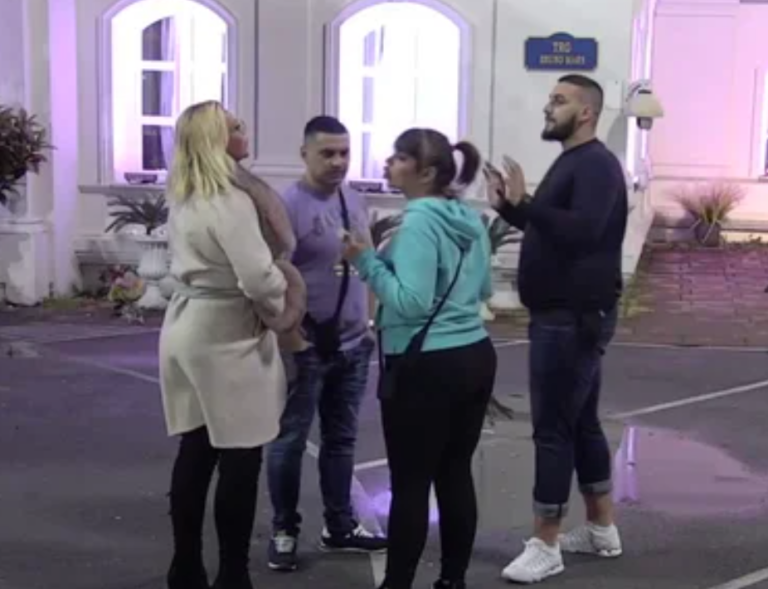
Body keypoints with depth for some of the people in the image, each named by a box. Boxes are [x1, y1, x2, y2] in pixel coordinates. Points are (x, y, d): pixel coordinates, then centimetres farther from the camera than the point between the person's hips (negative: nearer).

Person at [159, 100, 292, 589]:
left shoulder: (181, 199, 9)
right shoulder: (229, 203, -19)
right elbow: (258, 277, -24)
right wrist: (278, 307, -5)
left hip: (188, 329, 9)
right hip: (225, 338, -9)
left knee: (196, 451, 15)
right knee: (240, 458, 1)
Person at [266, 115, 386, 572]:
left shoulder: (356, 202, 9)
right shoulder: (289, 205, -13)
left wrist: (368, 321, 13)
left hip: (353, 344, 7)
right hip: (307, 347, -6)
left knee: (342, 439, 15)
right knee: (291, 440, 5)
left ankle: (340, 526, 27)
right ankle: (285, 531, 18)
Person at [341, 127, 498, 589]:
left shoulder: (419, 222, -15)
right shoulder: (471, 218, 10)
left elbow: (410, 302, -22)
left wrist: (367, 261, -15)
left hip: (427, 367, -8)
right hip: (475, 356, 8)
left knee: (410, 484, 1)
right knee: (456, 474, 14)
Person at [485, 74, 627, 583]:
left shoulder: (596, 164, -15)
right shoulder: (570, 162, 17)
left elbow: (582, 231, -30)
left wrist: (524, 202, -32)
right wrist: (510, 207, 6)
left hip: (576, 318, -10)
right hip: (564, 316, 10)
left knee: (553, 429, -6)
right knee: (581, 423, 16)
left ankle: (545, 547, 2)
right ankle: (602, 529, 27)